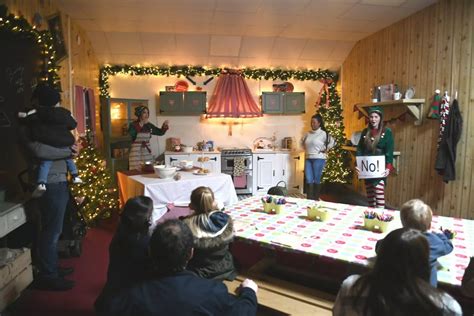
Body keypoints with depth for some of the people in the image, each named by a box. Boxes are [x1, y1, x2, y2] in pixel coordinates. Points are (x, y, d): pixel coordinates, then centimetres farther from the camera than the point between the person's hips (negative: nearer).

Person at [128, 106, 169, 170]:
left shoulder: (149, 125, 7)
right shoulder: (133, 125, -7)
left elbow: (160, 132, 11)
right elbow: (131, 134, -27)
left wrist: (164, 126, -7)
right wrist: (140, 125, -28)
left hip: (147, 151, 5)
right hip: (136, 152, -5)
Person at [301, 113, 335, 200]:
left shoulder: (323, 134, -7)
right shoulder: (308, 133, 9)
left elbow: (332, 142, -11)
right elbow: (302, 141, 26)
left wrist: (325, 150, -7)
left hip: (319, 159, -5)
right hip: (308, 158, 5)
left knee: (316, 180, 2)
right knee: (308, 180, 3)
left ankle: (316, 199, 13)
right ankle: (309, 199, 8)